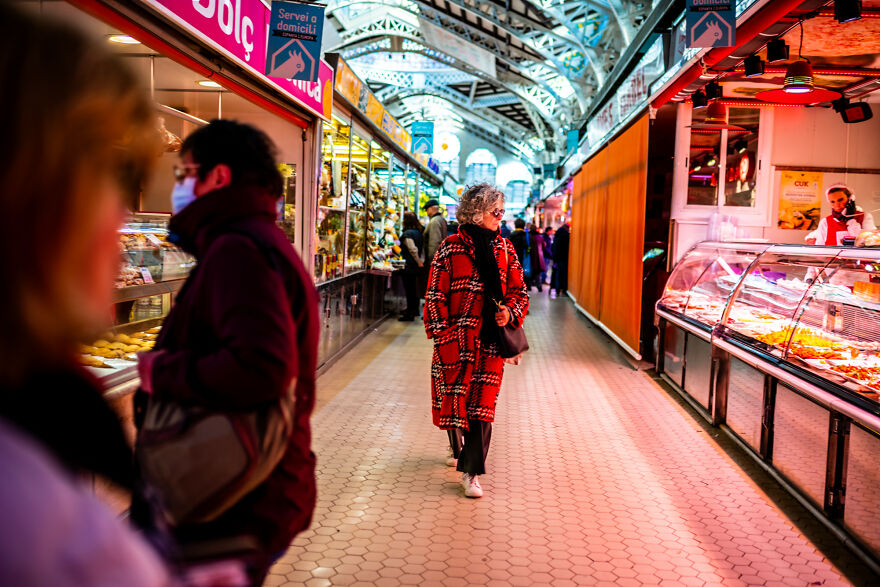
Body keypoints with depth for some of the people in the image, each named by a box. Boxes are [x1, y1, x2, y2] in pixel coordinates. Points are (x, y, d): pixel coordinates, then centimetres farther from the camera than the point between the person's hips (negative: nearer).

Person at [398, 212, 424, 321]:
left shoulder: (407, 234, -17)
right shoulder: (418, 232, 9)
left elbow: (413, 249, -24)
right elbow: (422, 248, 14)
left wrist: (419, 262, -14)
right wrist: (421, 261, 12)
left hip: (409, 267, -9)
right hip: (416, 267, 9)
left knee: (409, 290, -1)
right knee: (413, 289, 20)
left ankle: (409, 314, 5)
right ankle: (414, 310, 32)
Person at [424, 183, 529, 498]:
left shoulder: (505, 248, 8)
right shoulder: (451, 248, -4)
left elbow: (519, 290, 14)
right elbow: (436, 296, -4)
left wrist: (510, 310, -7)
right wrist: (444, 337, -9)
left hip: (490, 339, 2)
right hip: (456, 339, -2)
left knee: (482, 402, -1)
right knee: (453, 398, 9)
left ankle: (472, 471, 5)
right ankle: (459, 448, 38)